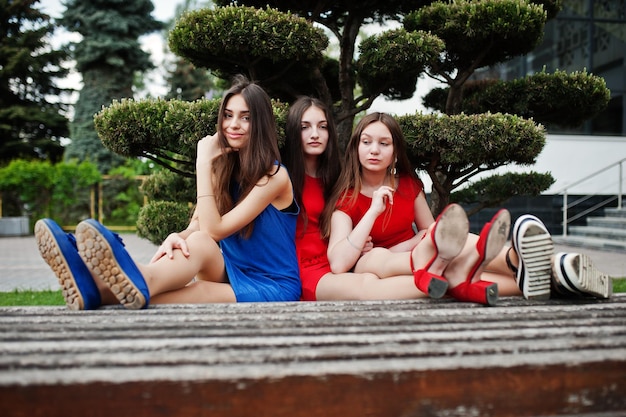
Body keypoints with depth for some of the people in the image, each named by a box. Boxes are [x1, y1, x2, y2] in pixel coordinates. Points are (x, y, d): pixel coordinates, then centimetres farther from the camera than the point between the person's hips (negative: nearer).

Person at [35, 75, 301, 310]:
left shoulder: (274, 176, -12)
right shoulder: (223, 167, 9)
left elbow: (213, 230, -18)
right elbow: (197, 228, -3)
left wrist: (203, 163, -17)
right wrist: (177, 237, -27)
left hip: (274, 287, -5)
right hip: (232, 274, 6)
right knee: (197, 243, -28)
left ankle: (101, 292, -60)